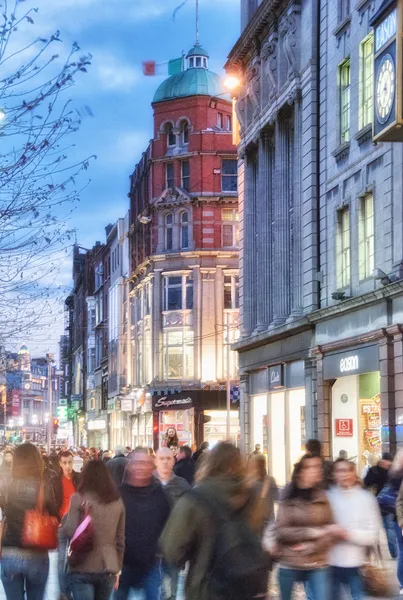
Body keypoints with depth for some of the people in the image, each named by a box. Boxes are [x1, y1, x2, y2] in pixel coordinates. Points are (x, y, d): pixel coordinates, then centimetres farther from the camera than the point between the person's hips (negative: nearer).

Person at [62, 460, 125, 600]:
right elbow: (120, 540, 11)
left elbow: (69, 532, -13)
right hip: (108, 568, 4)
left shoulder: (79, 498, -7)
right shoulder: (117, 502, 6)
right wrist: (118, 569, 18)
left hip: (83, 568, -4)